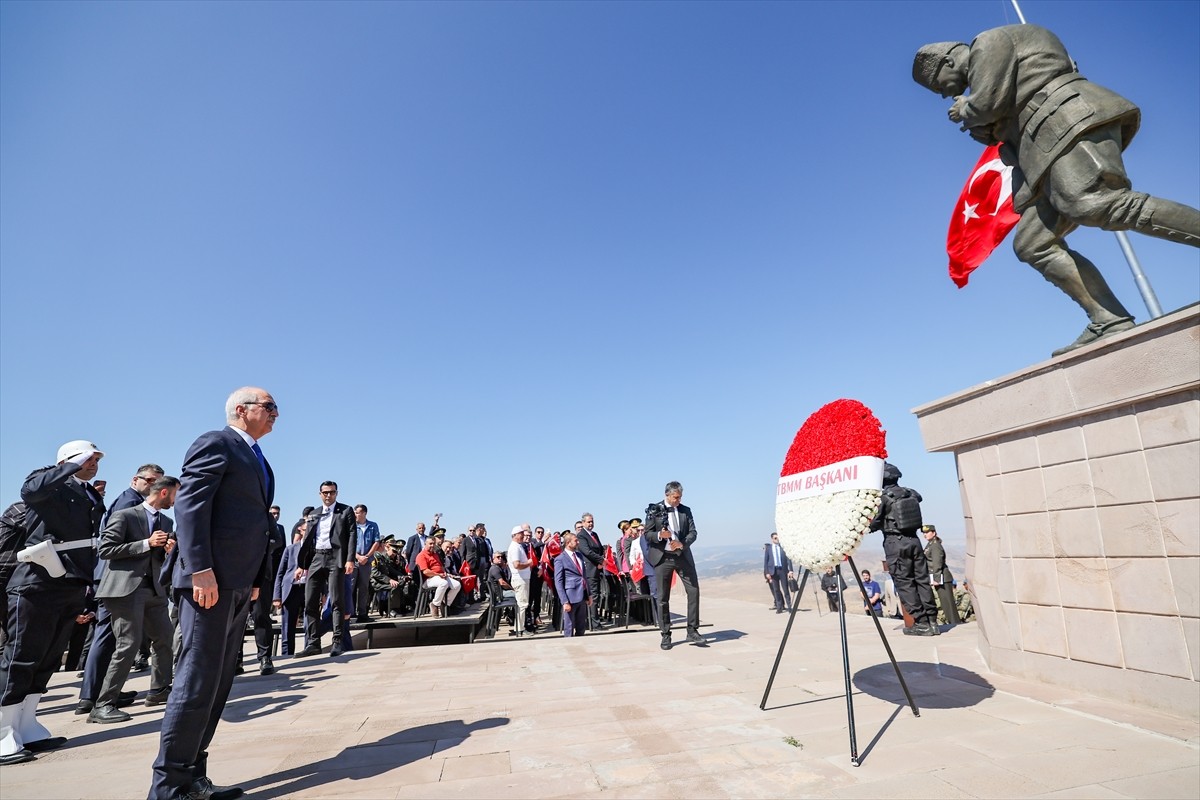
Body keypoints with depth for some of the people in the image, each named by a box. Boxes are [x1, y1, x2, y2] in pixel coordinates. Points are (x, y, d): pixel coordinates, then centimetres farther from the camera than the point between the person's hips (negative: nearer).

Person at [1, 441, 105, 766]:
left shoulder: (92, 499, 16)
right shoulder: (48, 483, -3)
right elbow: (31, 489, -29)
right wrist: (76, 464, -20)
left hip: (73, 588, 7)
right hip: (38, 585, -7)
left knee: (47, 661, 11)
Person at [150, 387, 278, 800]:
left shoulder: (257, 459, 21)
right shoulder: (215, 443, -5)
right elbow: (189, 505, -15)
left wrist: (257, 579, 14)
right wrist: (201, 570, -22)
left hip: (240, 584, 9)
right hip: (212, 579, -9)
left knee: (218, 682, 12)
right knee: (198, 680, -5)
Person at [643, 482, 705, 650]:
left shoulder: (686, 510, 8)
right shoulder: (654, 510, -1)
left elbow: (693, 532, 2)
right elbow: (647, 534, -2)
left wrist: (682, 544, -17)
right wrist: (659, 535, -23)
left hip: (683, 556, 3)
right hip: (662, 557, -3)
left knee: (694, 590, 0)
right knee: (663, 597, 3)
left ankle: (692, 631, 12)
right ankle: (665, 635, 14)